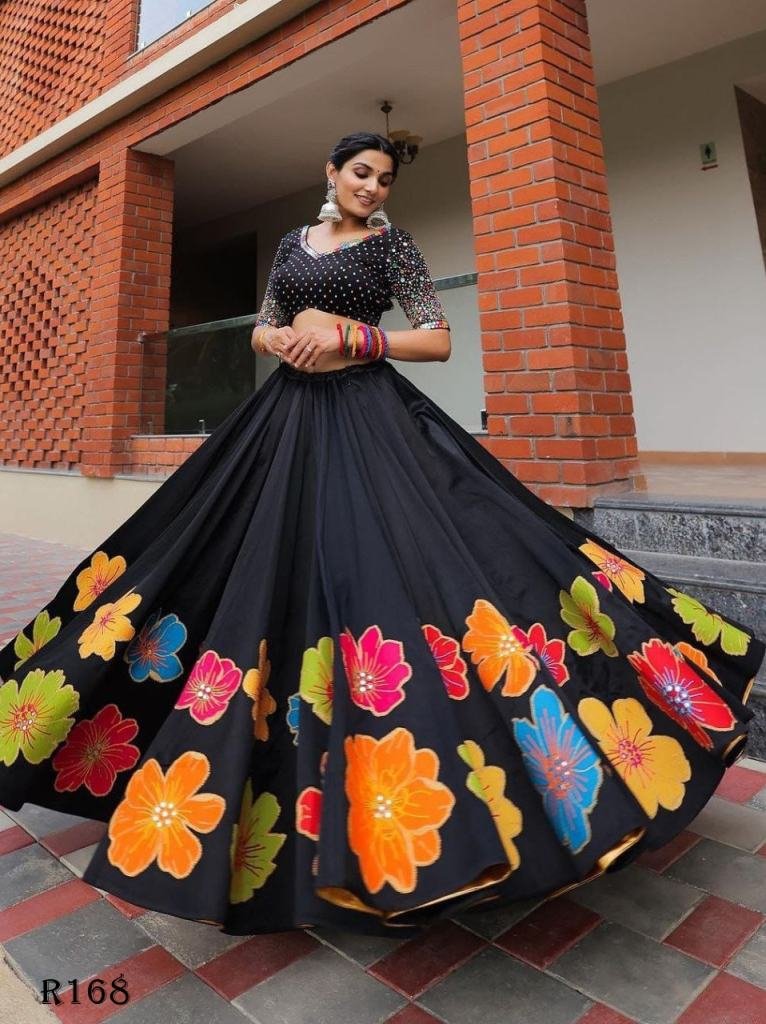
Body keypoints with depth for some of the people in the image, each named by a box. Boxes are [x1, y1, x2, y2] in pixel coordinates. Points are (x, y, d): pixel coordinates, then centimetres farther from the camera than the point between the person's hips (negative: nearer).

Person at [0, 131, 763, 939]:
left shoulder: (391, 244, 6)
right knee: (286, 565, 2)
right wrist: (288, 338, -5)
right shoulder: (294, 244, 19)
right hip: (290, 415, 5)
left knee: (379, 560, -16)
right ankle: (299, 750, 19)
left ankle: (382, 777, -4)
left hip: (366, 415, -4)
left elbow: (439, 339, -3)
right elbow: (262, 333, 19)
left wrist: (348, 335, -12)